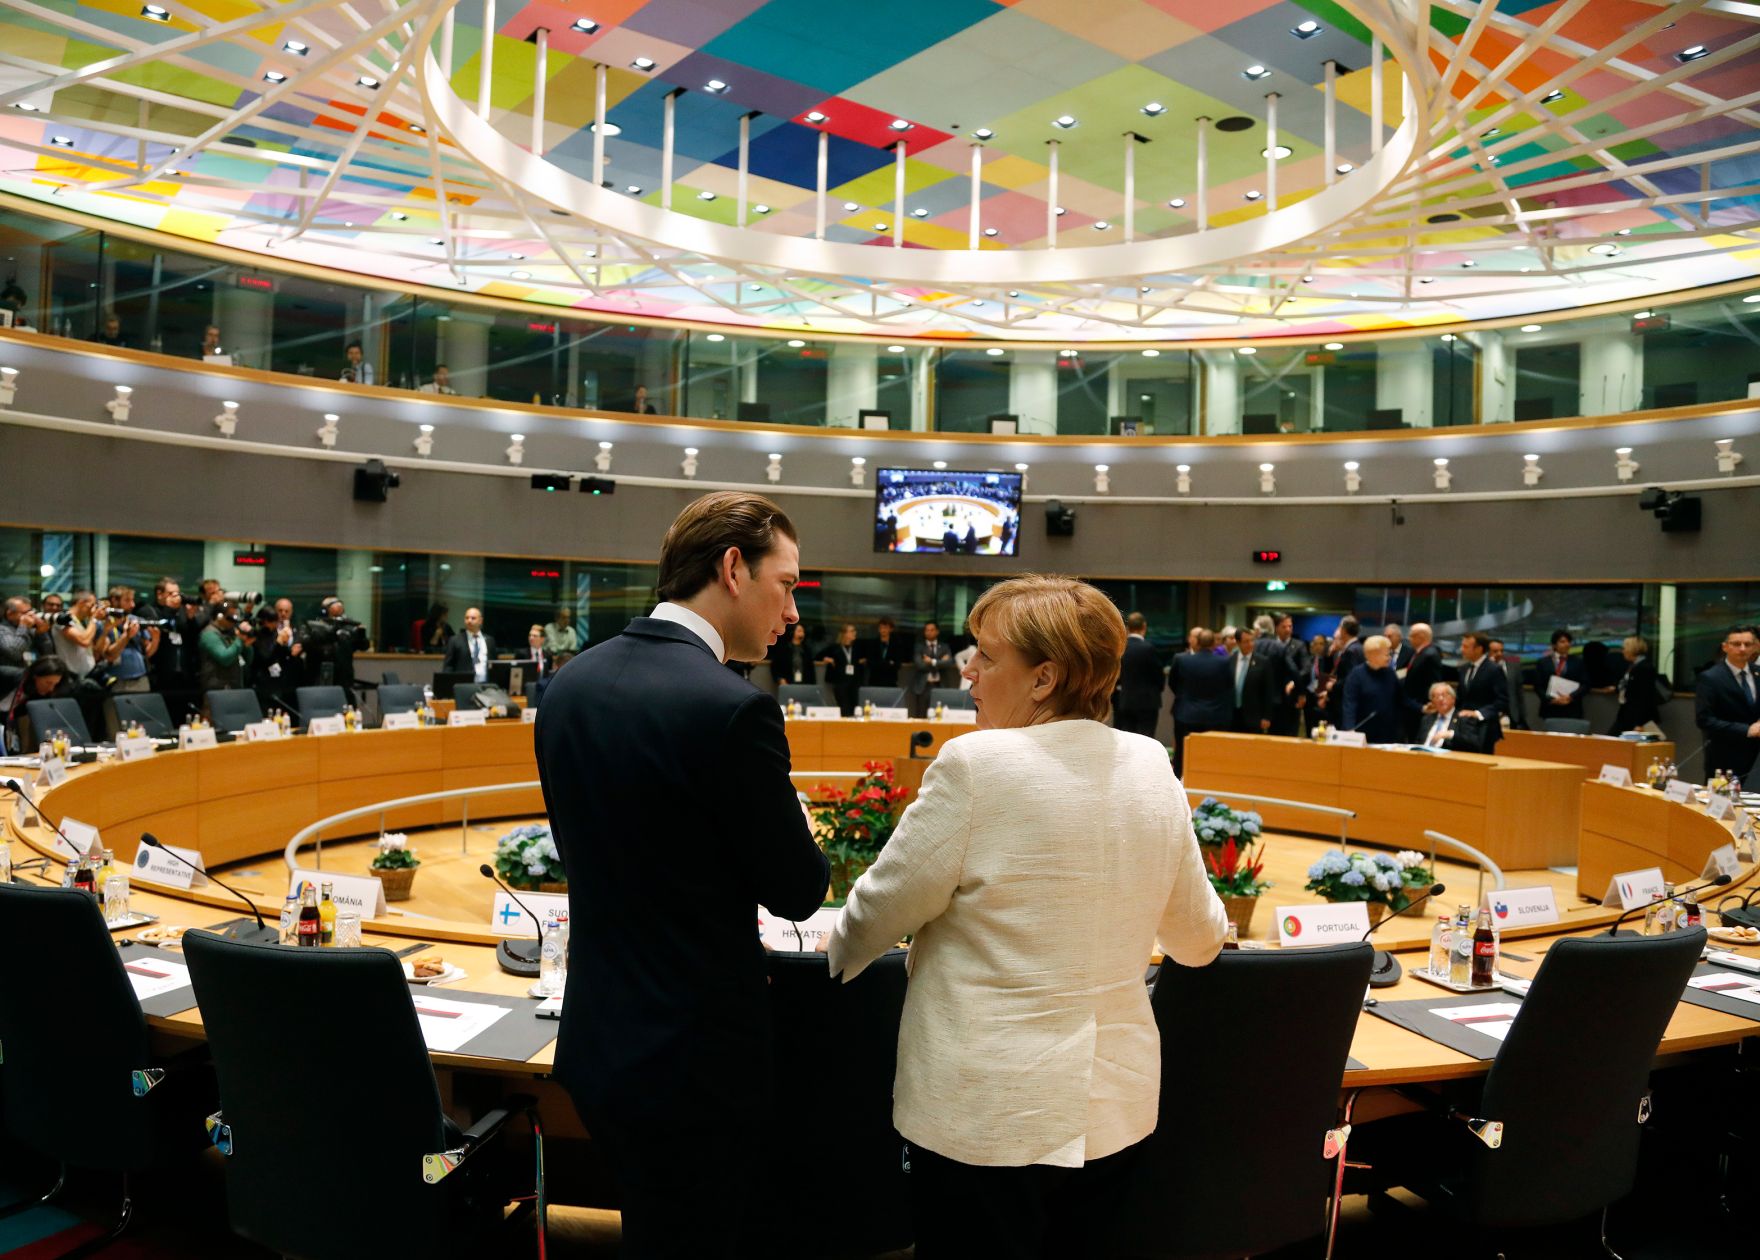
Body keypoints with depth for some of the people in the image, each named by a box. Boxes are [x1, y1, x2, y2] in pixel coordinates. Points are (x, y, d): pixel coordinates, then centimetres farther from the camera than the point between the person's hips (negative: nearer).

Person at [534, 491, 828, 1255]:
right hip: (696, 1057, -7)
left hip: (595, 1041, 7)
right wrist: (800, 836, 7)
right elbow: (798, 892, -15)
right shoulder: (733, 709, -24)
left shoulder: (569, 684, 0)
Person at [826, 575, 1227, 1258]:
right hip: (1114, 1107, 6)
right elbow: (1197, 935, 9)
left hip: (989, 1112, -6)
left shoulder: (975, 764, -19)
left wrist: (836, 955, 11)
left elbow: (886, 901, -10)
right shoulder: (1151, 766, -1)